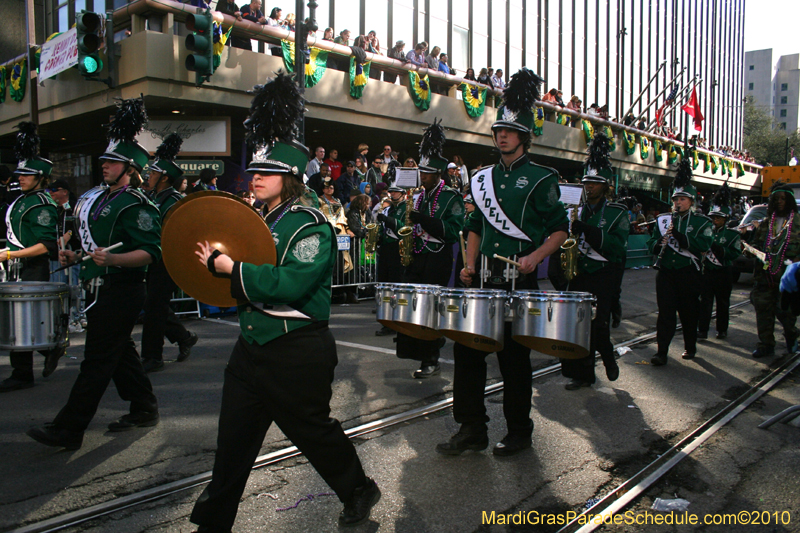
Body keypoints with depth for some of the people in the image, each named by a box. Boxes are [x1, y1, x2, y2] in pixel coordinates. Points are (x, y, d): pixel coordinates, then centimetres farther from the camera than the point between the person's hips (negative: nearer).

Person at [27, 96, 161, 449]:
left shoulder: (137, 206, -14)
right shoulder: (99, 199, 16)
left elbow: (151, 253, -22)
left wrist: (111, 259, -34)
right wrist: (76, 256, 11)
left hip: (121, 294, -10)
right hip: (100, 290, 10)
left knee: (97, 360, -4)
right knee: (121, 353, 16)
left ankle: (69, 430, 3)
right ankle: (144, 410, 29)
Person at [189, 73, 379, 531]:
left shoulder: (310, 226, -16)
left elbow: (288, 285, -29)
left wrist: (233, 268, -26)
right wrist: (217, 260, 1)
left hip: (298, 352, -7)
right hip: (253, 345, 7)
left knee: (313, 429, 9)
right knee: (234, 438, 11)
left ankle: (360, 491, 34)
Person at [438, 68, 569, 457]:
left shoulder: (541, 178, -2)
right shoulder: (483, 178, 14)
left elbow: (560, 229, -2)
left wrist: (535, 257, -18)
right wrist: (470, 265, 7)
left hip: (519, 282, -5)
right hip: (483, 280, 5)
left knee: (514, 358, 3)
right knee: (467, 350, 3)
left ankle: (519, 433, 21)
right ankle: (471, 429, 17)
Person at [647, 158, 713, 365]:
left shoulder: (701, 222, 1)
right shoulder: (663, 219, 10)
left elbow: (703, 245, -14)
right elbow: (651, 244, 7)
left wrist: (679, 235, -24)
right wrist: (658, 244, -17)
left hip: (688, 273, -1)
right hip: (666, 272, 1)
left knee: (689, 313, 11)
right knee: (665, 312, -4)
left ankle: (690, 347, 30)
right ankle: (661, 352, -4)